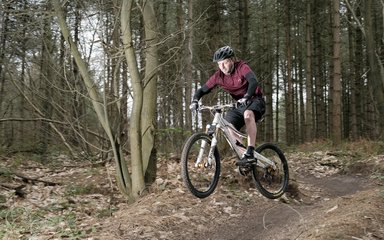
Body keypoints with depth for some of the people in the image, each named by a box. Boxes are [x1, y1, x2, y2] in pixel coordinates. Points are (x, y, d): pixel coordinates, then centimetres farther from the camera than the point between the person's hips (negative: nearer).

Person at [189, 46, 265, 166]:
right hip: (239, 105, 6)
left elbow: (253, 82, -36)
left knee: (248, 114, -37)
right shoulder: (218, 76, -7)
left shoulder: (242, 67, -19)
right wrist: (195, 101, -25)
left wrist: (246, 97, -52)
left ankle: (250, 153, -41)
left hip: (254, 100, -6)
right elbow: (202, 90, -4)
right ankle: (240, 153, 8)